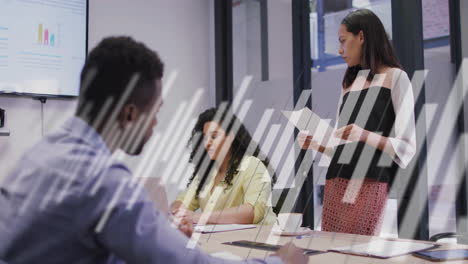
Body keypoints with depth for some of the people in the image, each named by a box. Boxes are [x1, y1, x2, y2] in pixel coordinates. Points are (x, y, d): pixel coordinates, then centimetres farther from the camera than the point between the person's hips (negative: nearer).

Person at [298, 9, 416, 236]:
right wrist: (316, 144, 6)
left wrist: (366, 136, -20)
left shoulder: (395, 77, 3)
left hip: (370, 184, -6)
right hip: (336, 183, 6)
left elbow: (407, 147, -5)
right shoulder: (349, 84, 21)